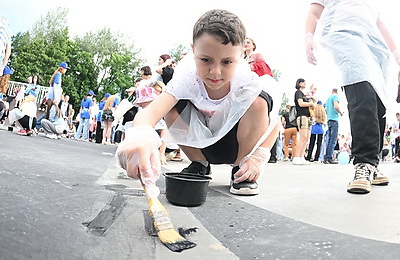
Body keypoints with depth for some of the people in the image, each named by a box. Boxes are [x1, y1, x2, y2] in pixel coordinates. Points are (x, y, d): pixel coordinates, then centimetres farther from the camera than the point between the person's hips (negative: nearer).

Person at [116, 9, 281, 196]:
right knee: (173, 105, -26)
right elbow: (151, 110, -45)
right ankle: (199, 165, -1)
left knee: (258, 101, -28)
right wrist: (139, 136, -69)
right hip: (202, 145, 1)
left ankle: (240, 169, -8)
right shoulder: (187, 78, -28)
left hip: (237, 145, 0)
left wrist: (258, 158, -30)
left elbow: (273, 123, -14)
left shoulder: (247, 82, -26)